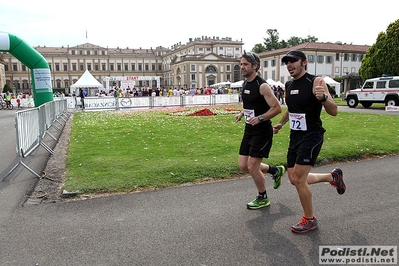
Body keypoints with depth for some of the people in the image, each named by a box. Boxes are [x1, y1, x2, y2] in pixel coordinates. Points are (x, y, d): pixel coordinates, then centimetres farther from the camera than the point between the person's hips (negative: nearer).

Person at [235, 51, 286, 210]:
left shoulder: (262, 86, -17)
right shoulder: (245, 84, 9)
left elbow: (277, 108, -18)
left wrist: (260, 118, -29)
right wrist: (242, 113, 7)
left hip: (262, 132, -9)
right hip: (249, 130, 9)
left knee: (252, 167, -4)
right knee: (243, 165, 10)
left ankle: (263, 199, 20)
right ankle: (275, 171, 33)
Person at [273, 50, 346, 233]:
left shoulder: (316, 82, -13)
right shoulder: (288, 85, 7)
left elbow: (333, 112, -18)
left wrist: (323, 97, -36)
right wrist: (281, 123, 30)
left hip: (311, 136, -8)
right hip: (295, 136, 8)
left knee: (298, 179, -9)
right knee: (294, 179, 12)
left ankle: (309, 220, 14)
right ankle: (333, 177, 36)